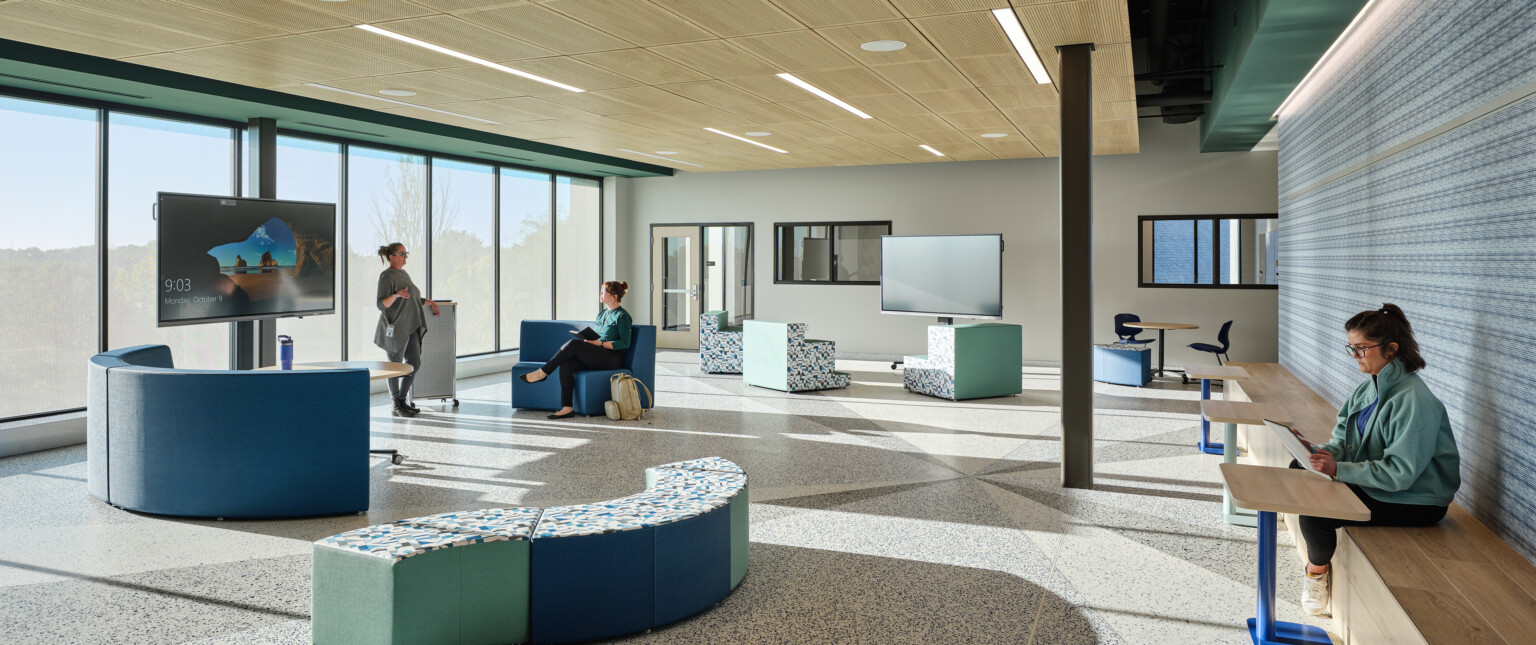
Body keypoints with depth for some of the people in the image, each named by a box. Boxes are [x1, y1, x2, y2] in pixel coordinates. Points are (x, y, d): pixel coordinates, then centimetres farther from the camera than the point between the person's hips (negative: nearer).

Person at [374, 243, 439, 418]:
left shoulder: (404, 274, 16)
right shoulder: (386, 277, -11)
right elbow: (381, 304, -19)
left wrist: (430, 302, 25)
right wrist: (396, 295, -35)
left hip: (410, 327, 9)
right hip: (395, 328, -9)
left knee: (414, 363, 7)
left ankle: (402, 401, 18)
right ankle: (396, 407, 8)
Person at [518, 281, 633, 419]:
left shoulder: (622, 316, -3)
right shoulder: (602, 313, 21)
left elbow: (625, 343, -11)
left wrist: (601, 343, -16)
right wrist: (589, 340, 2)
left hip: (613, 358, -8)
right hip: (596, 356, 8)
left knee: (574, 343, -26)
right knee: (565, 364, -21)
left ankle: (542, 372, -18)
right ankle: (567, 408, -24)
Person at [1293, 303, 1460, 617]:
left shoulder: (1414, 401, -24)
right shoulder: (1370, 387, 6)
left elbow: (1400, 473, -27)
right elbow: (1344, 443, 9)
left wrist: (1339, 469, -30)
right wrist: (1315, 450, -12)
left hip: (1414, 502, -10)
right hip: (1373, 480, 10)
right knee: (1300, 470, 3)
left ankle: (1318, 570, 7)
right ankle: (1317, 558, 12)